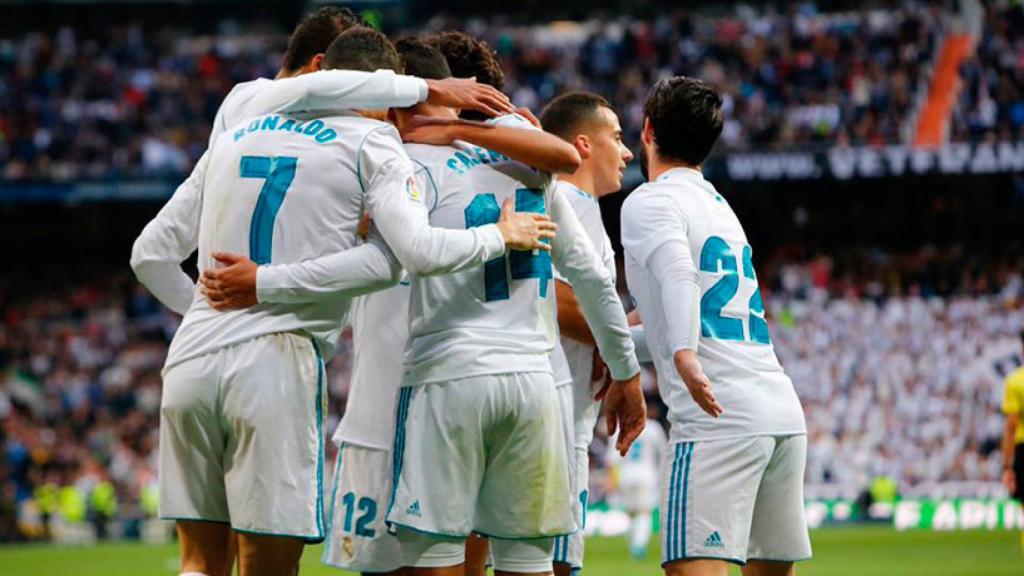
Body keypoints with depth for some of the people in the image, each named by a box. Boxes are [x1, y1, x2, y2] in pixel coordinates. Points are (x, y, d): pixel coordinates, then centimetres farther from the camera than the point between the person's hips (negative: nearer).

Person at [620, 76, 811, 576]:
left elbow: (677, 273, -20)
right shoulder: (718, 203, 26)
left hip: (719, 419, -8)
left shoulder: (649, 201, 0)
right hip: (784, 413, 8)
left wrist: (684, 356, -35)